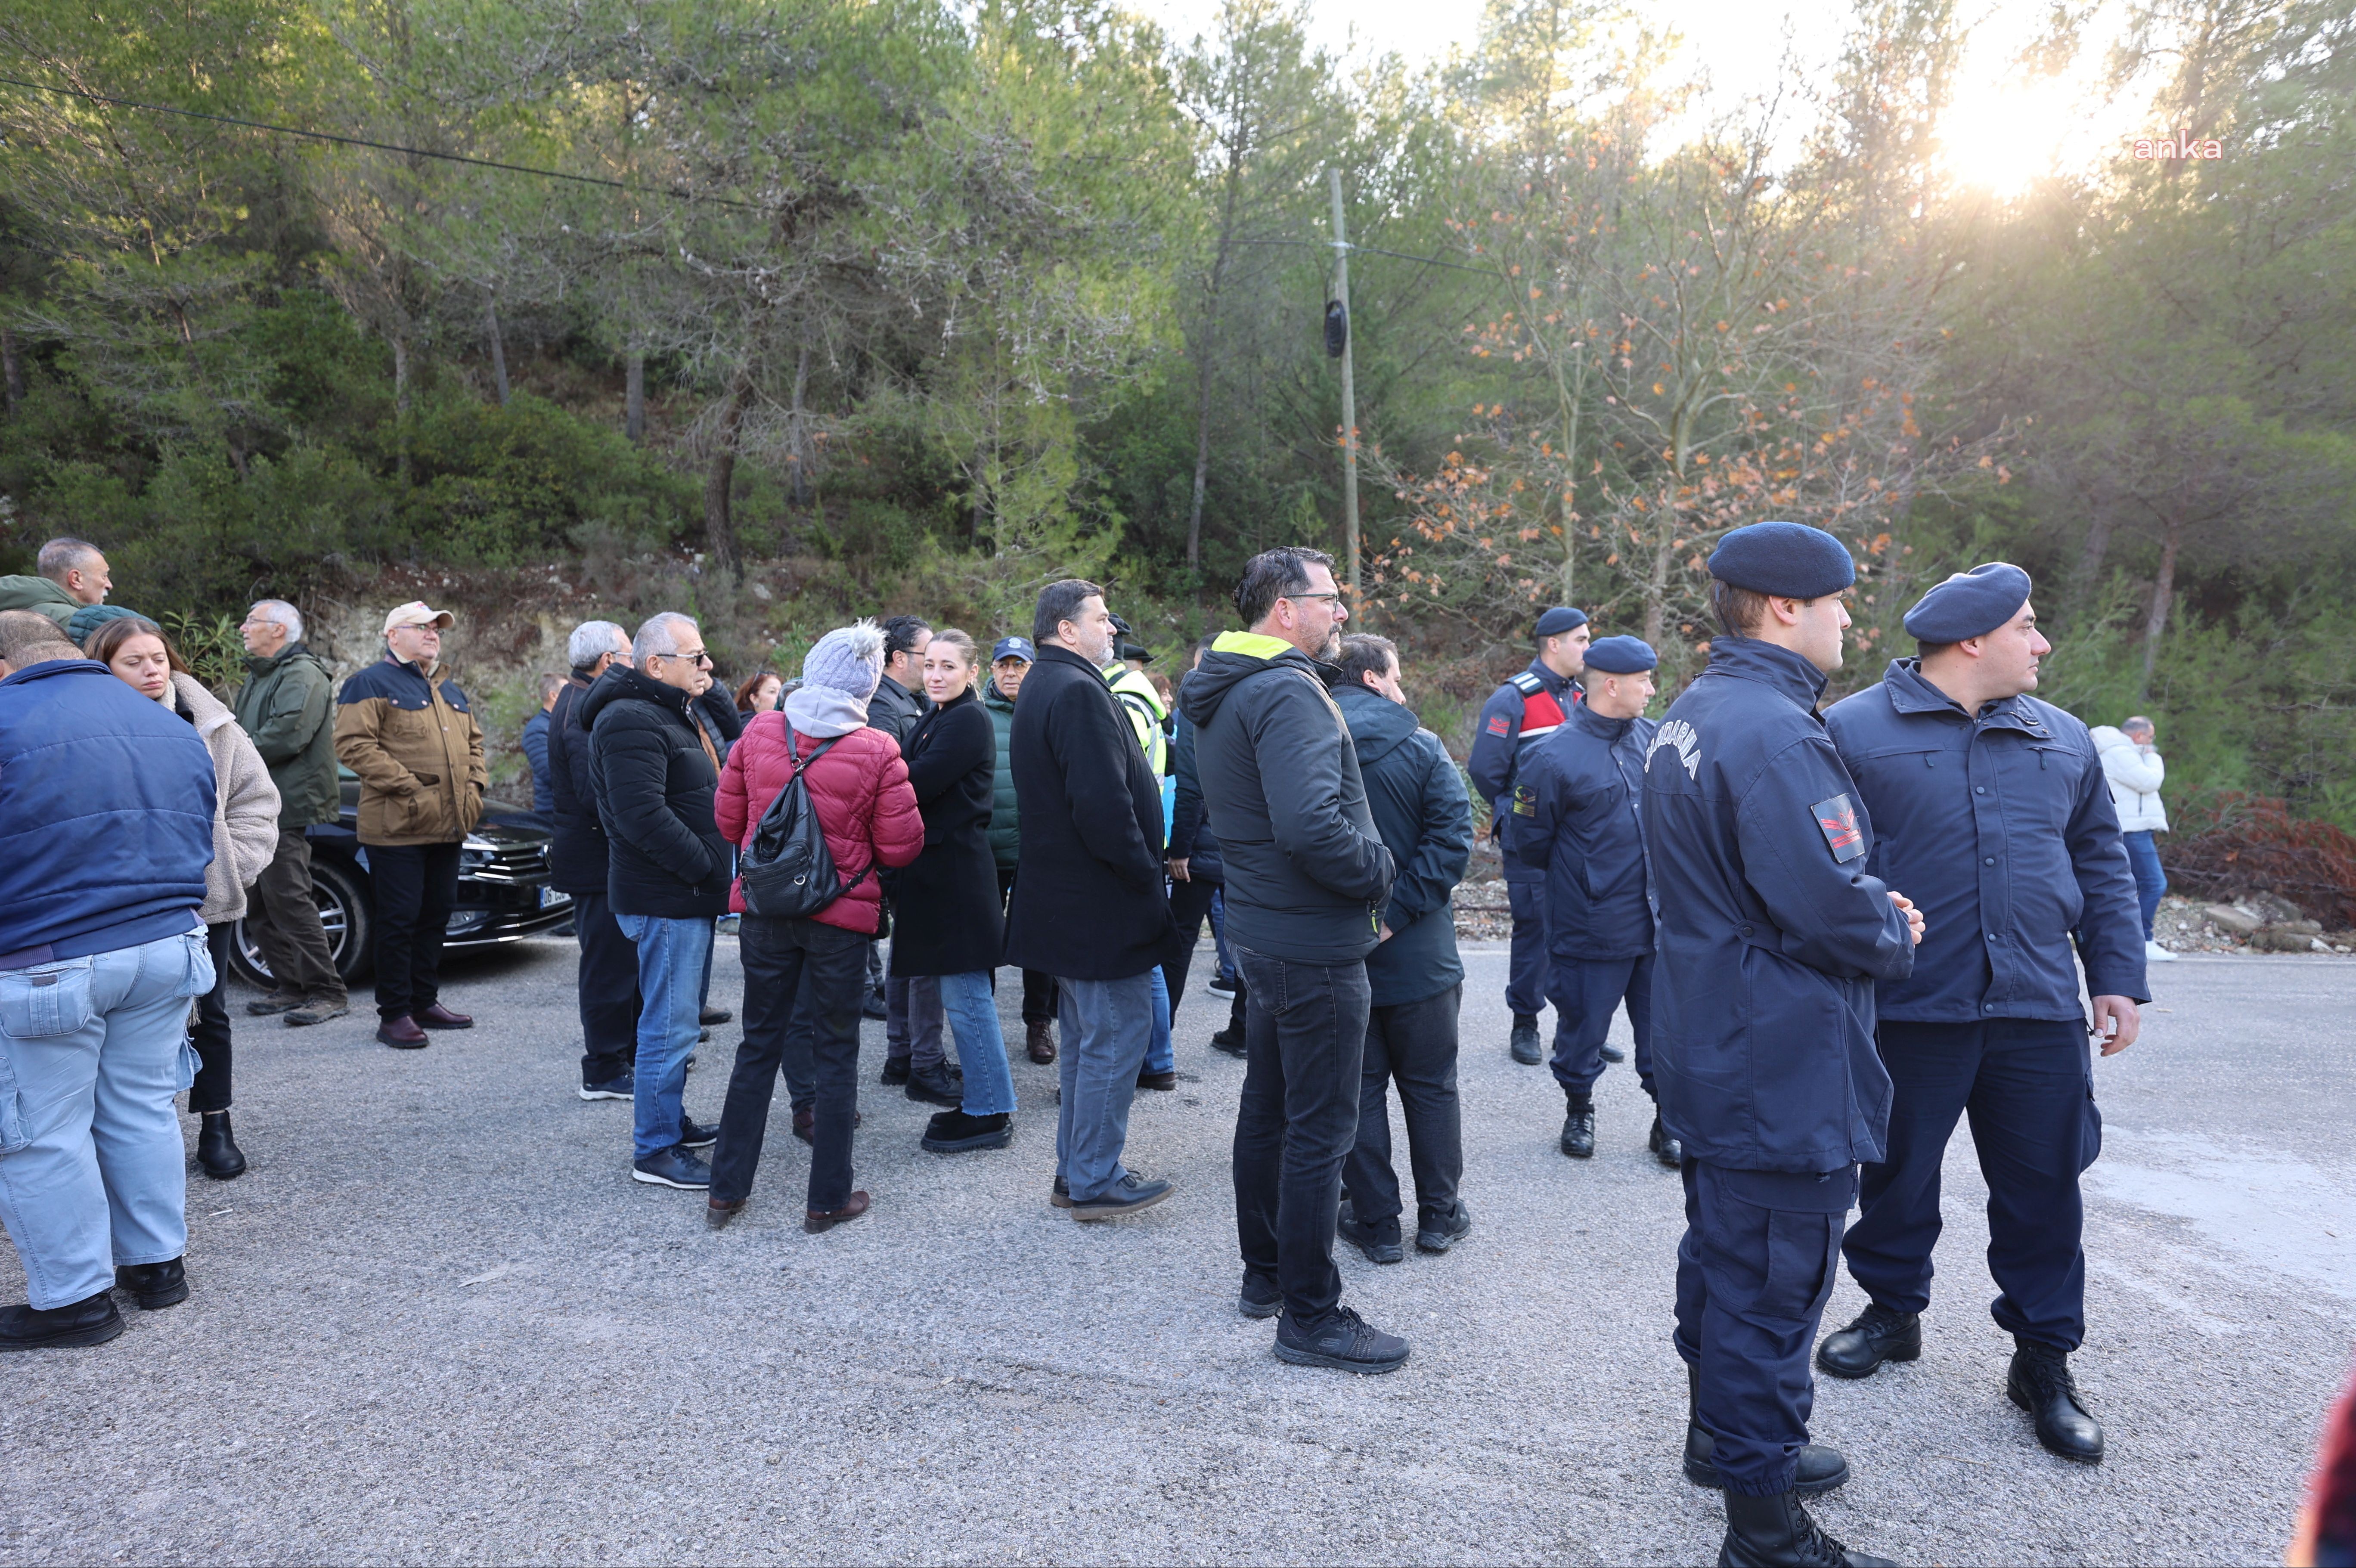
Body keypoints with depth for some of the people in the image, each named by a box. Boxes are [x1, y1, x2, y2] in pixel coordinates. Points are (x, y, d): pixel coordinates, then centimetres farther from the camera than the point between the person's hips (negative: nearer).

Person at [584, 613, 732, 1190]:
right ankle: (655, 1151, 5)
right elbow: (643, 816, -26)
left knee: (675, 1018, 20)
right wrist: (709, 868, -21)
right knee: (670, 1025, -4)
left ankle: (672, 1121, 33)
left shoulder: (671, 713, 17)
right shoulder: (632, 722, -18)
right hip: (665, 900, -11)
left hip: (686, 895, 11)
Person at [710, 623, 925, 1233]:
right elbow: (901, 847, -9)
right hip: (841, 916, -3)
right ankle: (829, 1198, 15)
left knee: (759, 1045, 15)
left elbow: (729, 821, 6)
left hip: (764, 909, 3)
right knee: (836, 1052, 8)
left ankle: (726, 1190, 22)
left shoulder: (760, 732, -2)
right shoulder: (877, 752, -12)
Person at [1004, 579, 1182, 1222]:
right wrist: (1144, 873, -16)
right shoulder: (1078, 691, -18)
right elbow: (1103, 802, -26)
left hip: (1063, 897, 11)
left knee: (1086, 1037, 19)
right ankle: (1094, 1182, 8)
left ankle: (1075, 1171, 28)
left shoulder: (1043, 687, 16)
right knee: (1117, 1036, -1)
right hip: (1100, 903, -11)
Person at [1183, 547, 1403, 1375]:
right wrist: (1381, 871, -16)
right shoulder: (1288, 693, -20)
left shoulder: (1222, 694, 12)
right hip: (1315, 943, -10)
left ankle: (1265, 1275, 34)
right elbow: (1310, 825, -31)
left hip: (1265, 930, 10)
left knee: (1269, 1108, 20)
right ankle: (1310, 1316, 10)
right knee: (1322, 1129, -1)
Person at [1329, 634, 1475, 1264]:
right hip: (1418, 954, -1)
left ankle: (1376, 1224, 16)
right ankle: (1439, 1216, 24)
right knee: (1430, 1087, 14)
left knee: (1358, 1089, 11)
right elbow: (1453, 836, -18)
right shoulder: (1422, 747, -7)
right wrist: (1397, 912, -18)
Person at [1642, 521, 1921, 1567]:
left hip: (1712, 1054, 11)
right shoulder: (1774, 733, -24)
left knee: (1722, 1256, 23)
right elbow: (1832, 909, -27)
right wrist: (1897, 936, -5)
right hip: (1783, 1076, -11)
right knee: (1773, 1286, 1)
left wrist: (1875, 910, 6)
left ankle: (1721, 1434, 41)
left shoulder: (1688, 716, 10)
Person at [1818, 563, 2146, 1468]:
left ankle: (2044, 1359, 25)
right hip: (1908, 1012, -3)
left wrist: (2118, 977, 11)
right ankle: (1893, 1312, 35)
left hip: (2038, 1016, 4)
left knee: (2044, 1189, 9)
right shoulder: (1853, 732, -6)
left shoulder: (2064, 740, 11)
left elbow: (2101, 864, 17)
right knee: (1896, 1176, 12)